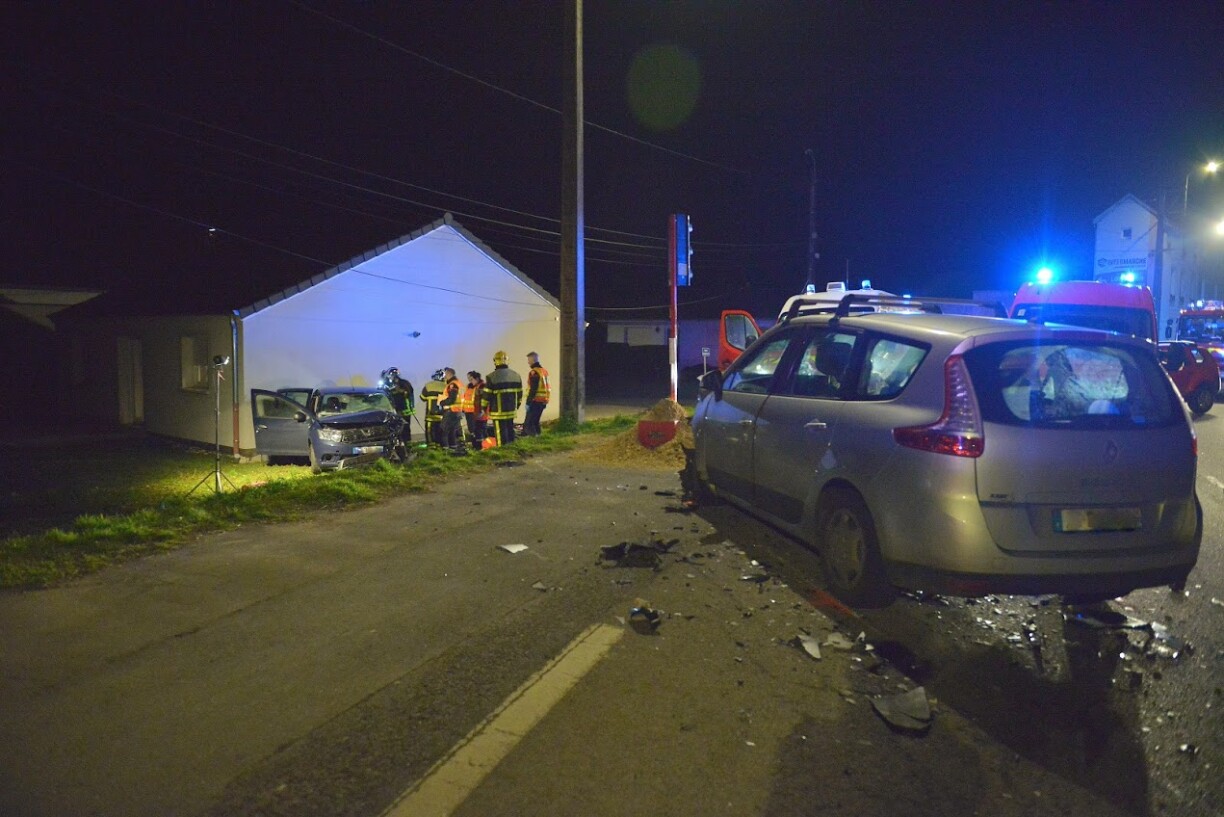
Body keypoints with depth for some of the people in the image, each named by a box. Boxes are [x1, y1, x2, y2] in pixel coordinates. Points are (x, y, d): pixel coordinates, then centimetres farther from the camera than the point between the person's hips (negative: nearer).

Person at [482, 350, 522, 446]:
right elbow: (519, 393, 12)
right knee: (510, 432, 16)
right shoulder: (516, 375, 7)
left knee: (501, 436, -1)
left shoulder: (492, 376, -11)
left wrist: (484, 407, 3)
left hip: (498, 412, -5)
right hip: (512, 410, 6)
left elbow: (487, 395, -9)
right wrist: (516, 406, 23)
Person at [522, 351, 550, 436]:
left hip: (535, 401, -9)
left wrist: (528, 403, -18)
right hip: (543, 401, 9)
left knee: (528, 423, -6)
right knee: (535, 421, 16)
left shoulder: (534, 372, -13)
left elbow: (533, 389, -19)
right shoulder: (545, 371, 15)